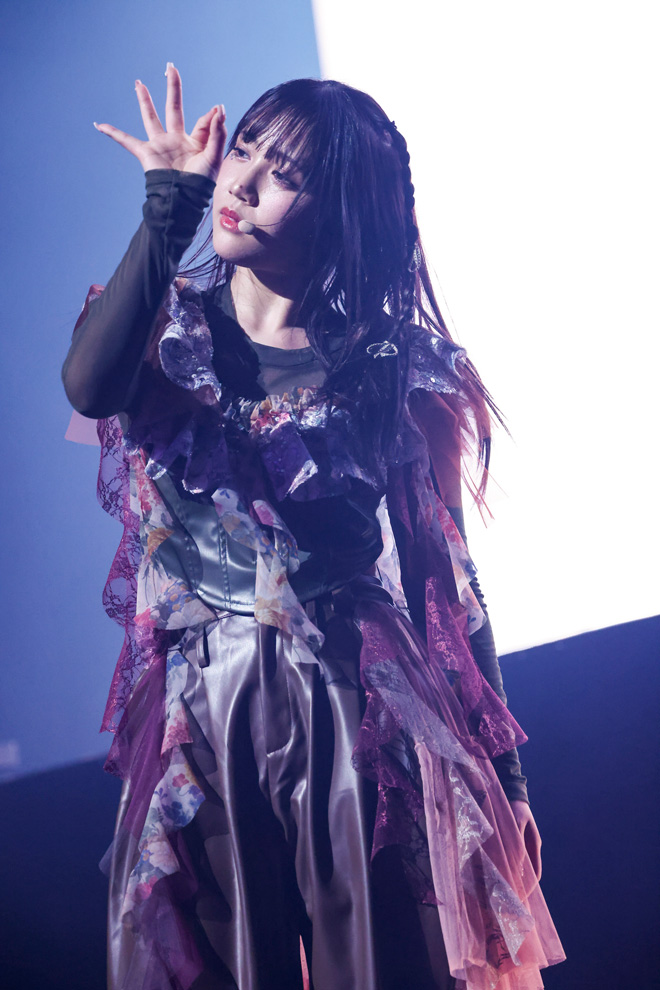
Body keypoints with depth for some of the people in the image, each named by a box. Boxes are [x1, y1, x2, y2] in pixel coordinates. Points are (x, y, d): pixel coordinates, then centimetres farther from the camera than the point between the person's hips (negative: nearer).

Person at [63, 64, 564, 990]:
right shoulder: (170, 324, 3)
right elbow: (89, 387, -22)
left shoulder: (389, 363, -1)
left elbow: (444, 570, 1)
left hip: (359, 707, -1)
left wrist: (498, 764, 1)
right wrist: (170, 205, -17)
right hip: (204, 709, 1)